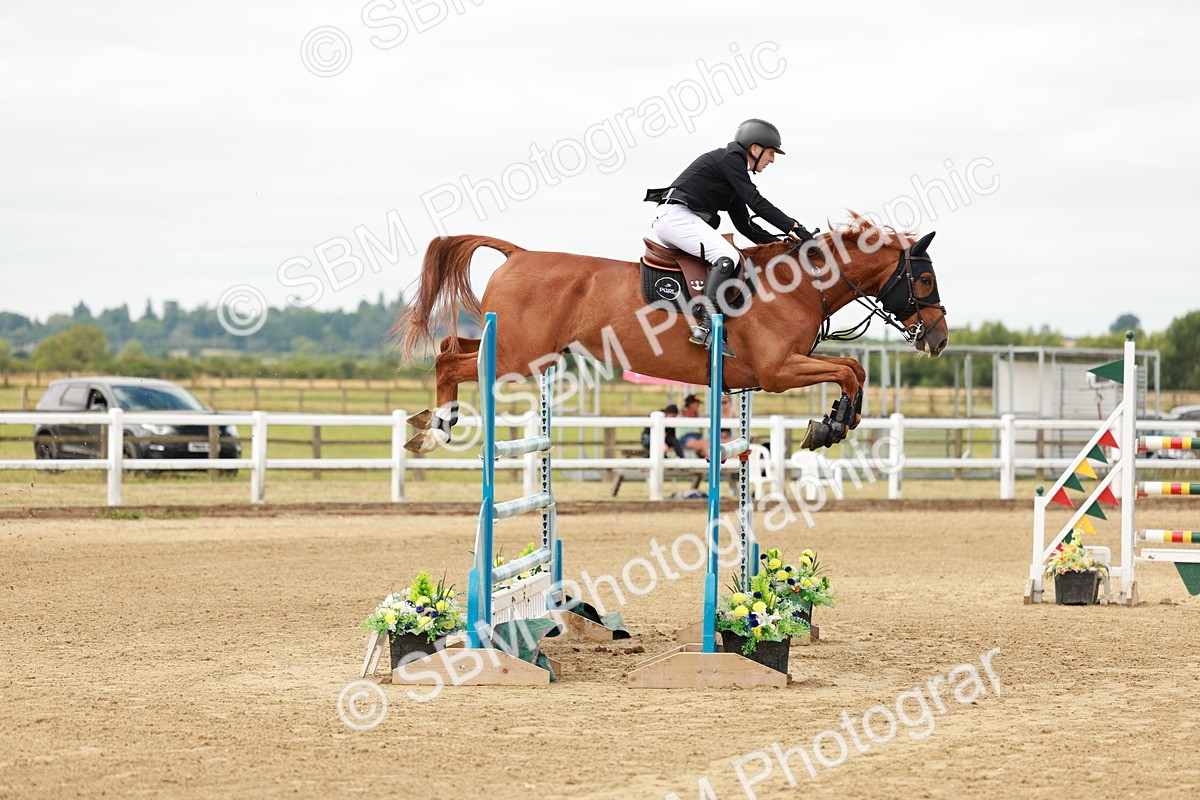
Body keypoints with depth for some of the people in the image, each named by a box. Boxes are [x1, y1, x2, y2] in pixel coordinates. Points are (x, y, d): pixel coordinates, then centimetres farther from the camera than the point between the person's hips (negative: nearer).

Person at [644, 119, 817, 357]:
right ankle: (706, 326, -37)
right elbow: (755, 202, -15)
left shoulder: (735, 168, 23)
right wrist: (793, 227, -16)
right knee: (726, 256, -26)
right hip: (676, 215, -11)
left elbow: (744, 225, 22)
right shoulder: (729, 158, -6)